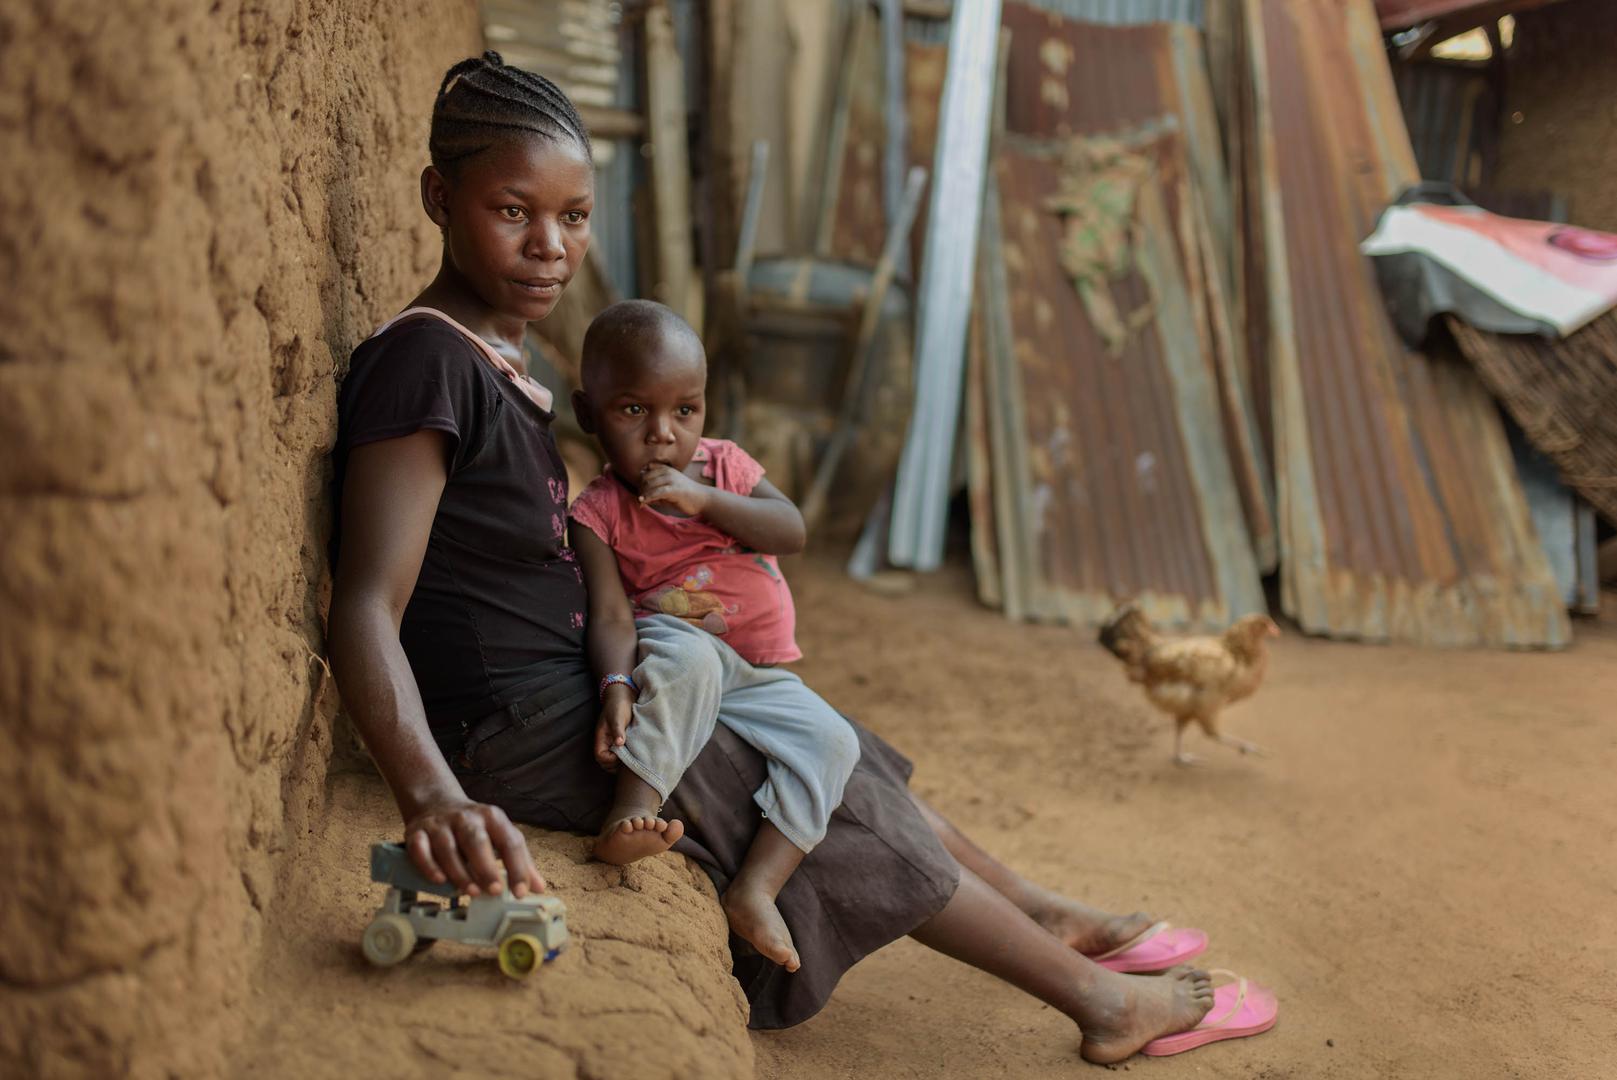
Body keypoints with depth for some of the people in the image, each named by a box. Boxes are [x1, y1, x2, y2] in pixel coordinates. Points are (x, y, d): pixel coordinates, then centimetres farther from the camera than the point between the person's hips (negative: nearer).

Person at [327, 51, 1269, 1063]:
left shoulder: (500, 354, 7)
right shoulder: (424, 360, -22)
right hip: (521, 733, -9)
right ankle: (1097, 999, 17)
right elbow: (366, 610, -30)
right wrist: (434, 796, -43)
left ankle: (1047, 913, 34)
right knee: (848, 813, 0)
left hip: (577, 695, 9)